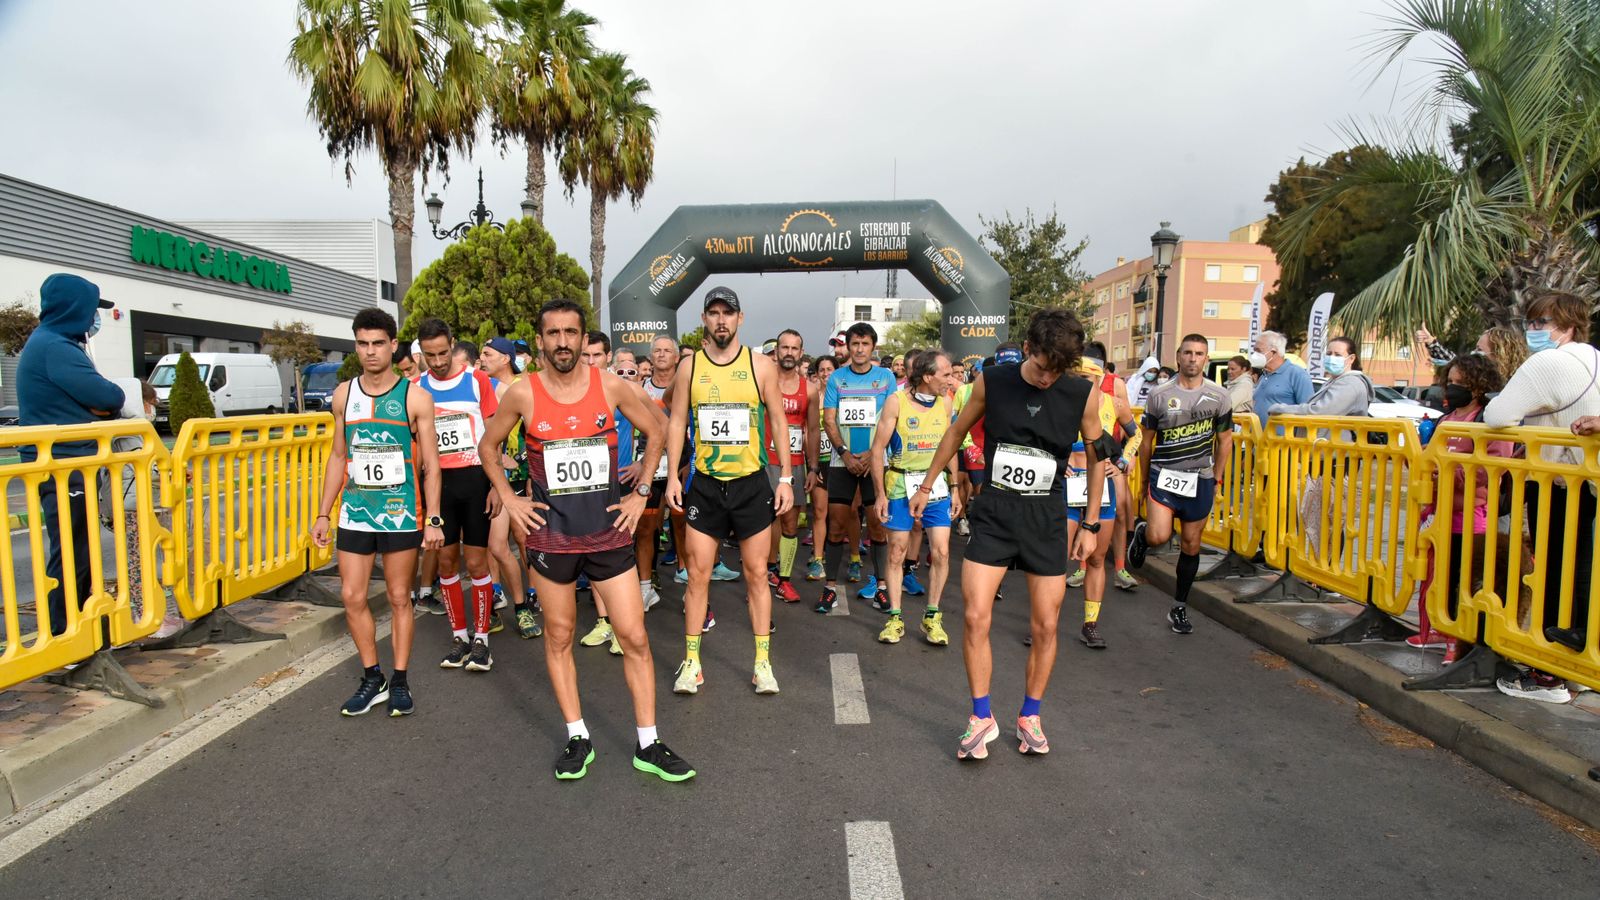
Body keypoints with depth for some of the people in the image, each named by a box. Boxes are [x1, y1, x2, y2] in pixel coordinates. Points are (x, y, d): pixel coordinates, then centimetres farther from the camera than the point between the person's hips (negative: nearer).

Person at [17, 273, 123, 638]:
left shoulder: (53, 343, 15)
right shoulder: (54, 347, -17)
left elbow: (87, 396, 16)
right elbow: (110, 396, -19)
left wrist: (99, 403, -4)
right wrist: (109, 401, 2)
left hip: (66, 463, 10)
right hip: (63, 466, -10)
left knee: (79, 550, 17)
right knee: (70, 554, -5)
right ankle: (62, 635, 2)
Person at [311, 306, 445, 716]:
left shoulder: (415, 397, -5)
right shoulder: (344, 395, 6)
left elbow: (431, 463, -4)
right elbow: (338, 457, 13)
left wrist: (433, 519, -10)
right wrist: (323, 513, 11)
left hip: (401, 513, -4)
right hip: (354, 512, 4)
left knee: (399, 598, 6)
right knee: (352, 597, 5)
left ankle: (399, 682, 19)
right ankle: (373, 679, 21)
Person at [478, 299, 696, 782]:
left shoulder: (612, 386, -5)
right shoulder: (522, 394, -4)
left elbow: (657, 431, 9)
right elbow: (487, 445, 12)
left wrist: (641, 493, 4)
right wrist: (508, 498, 2)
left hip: (609, 532, 0)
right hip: (550, 536, 1)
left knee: (634, 637, 1)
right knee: (559, 637, 10)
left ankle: (648, 745, 14)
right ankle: (578, 739, 27)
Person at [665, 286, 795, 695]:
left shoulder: (761, 365, -1)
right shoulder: (689, 366, 3)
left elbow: (779, 422, 2)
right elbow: (677, 423, 6)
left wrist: (786, 478, -2)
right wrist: (672, 476, -2)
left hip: (751, 484, -1)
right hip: (704, 485, 1)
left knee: (756, 574, 5)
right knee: (697, 575, 4)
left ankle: (762, 662, 15)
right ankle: (691, 662, 15)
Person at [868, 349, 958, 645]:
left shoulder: (945, 402, 3)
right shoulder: (896, 402, -10)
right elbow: (877, 449, -7)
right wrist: (880, 495, -9)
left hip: (936, 483, 3)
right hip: (901, 484, -3)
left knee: (941, 551, -2)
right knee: (896, 553, 4)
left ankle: (932, 617, 14)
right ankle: (895, 618, 16)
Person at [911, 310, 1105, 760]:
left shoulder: (1085, 394, -7)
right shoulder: (992, 381, -6)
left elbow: (1096, 458, 5)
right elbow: (957, 432, 8)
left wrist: (1090, 524, 5)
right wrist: (926, 486, 14)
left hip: (1046, 518, 0)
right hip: (993, 512, 0)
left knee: (1045, 625, 6)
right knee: (975, 617, -6)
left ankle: (1029, 716, 26)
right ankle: (981, 717, 11)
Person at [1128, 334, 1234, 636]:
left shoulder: (1218, 395, 1)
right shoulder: (1159, 395, -2)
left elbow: (1224, 440, 10)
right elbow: (1147, 440, 5)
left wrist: (1217, 478, 8)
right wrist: (1144, 479, 7)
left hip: (1200, 479, 2)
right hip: (1164, 475, -1)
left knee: (1190, 545, 7)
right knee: (1158, 537, -19)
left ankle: (1179, 608, 21)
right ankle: (1141, 533, 19)